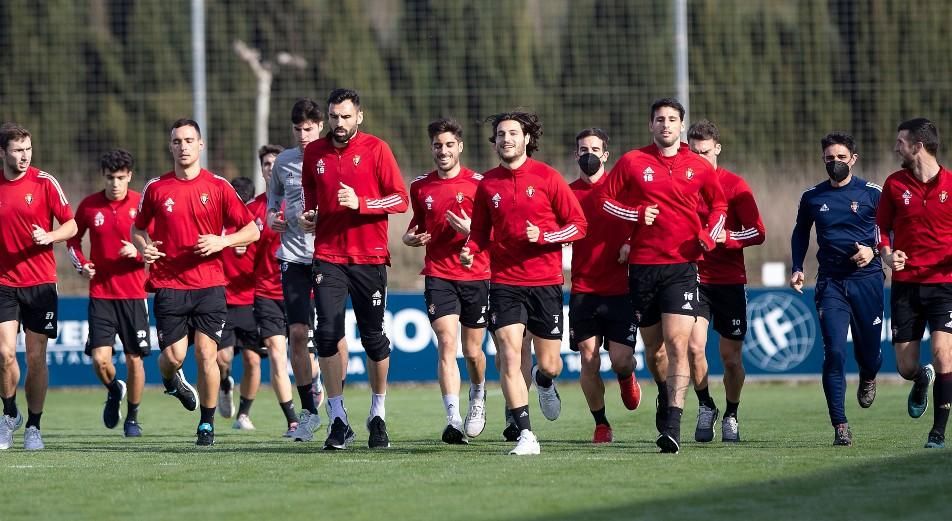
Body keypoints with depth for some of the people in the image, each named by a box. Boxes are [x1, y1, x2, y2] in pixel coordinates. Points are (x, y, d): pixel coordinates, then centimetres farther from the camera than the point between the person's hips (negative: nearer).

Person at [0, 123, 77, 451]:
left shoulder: (44, 183, -3)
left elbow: (71, 226, 0)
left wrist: (48, 237, -18)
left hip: (40, 283, -1)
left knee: (36, 357, 0)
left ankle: (33, 426, 12)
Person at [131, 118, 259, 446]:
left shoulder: (218, 187, 2)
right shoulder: (156, 188, 5)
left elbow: (251, 230, 4)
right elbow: (138, 228, 18)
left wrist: (222, 242, -14)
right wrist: (144, 247, -4)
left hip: (209, 285, -1)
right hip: (169, 284, 1)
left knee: (206, 353, -10)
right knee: (173, 356, -4)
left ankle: (207, 424, 4)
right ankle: (171, 381, 34)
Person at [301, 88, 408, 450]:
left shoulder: (376, 149, -3)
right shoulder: (314, 153, 8)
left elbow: (401, 199, -6)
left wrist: (360, 203, -19)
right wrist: (308, 215, 6)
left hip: (369, 257, -2)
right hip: (328, 255, 2)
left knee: (373, 337, 3)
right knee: (328, 334, -9)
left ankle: (378, 415, 21)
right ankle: (338, 420, -4)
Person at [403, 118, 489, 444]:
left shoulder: (478, 184, -2)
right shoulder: (420, 188, 7)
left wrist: (472, 231, -20)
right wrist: (411, 237, 0)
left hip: (475, 274, -1)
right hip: (438, 276, 1)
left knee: (472, 350, 8)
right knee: (447, 344, -15)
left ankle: (478, 397, 40)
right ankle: (454, 419, -22)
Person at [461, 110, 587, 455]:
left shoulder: (547, 178, -3)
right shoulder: (487, 184, 5)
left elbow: (578, 225, -1)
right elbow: (481, 231, 16)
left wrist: (543, 236, -17)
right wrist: (470, 251, -6)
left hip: (545, 282, -1)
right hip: (504, 282, 1)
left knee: (548, 364, 5)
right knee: (509, 356, -14)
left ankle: (544, 381, 44)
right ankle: (526, 436, -11)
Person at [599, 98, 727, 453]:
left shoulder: (699, 167, 6)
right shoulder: (632, 162, 4)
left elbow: (719, 205, 18)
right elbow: (607, 200, 9)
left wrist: (709, 235, 0)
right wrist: (637, 214, -8)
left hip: (682, 266, -1)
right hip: (643, 265, 2)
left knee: (677, 343, -15)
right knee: (652, 346, 10)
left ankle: (672, 425, -21)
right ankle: (666, 395, 38)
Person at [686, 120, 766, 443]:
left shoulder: (735, 185, -1)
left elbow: (758, 233, -4)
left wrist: (726, 237, -19)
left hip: (730, 281, 0)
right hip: (694, 279, 0)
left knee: (731, 357, 3)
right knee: (694, 345, -17)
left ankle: (731, 416, 24)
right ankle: (705, 407, 5)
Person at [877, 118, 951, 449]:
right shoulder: (895, 183, 5)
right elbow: (881, 226, 14)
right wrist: (887, 254, -6)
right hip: (905, 284, 3)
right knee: (905, 367, 1)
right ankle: (922, 380, 39)